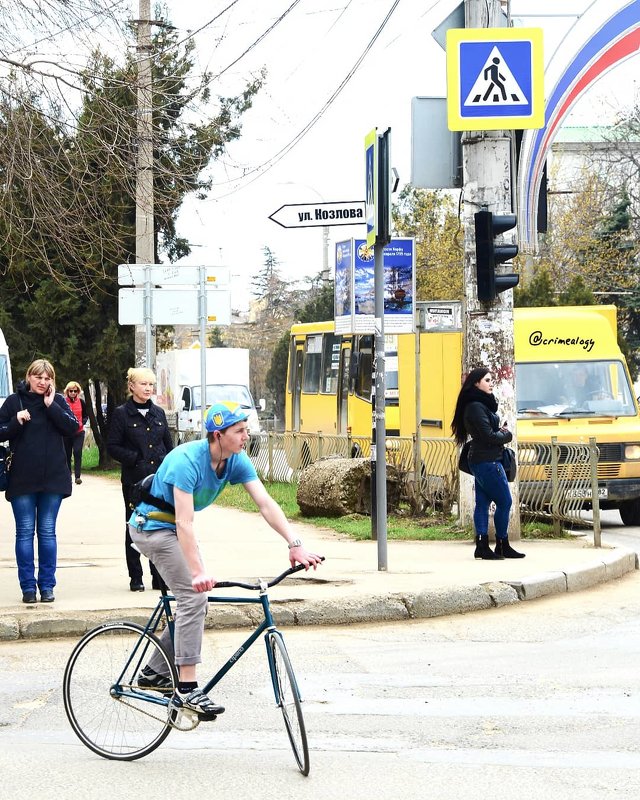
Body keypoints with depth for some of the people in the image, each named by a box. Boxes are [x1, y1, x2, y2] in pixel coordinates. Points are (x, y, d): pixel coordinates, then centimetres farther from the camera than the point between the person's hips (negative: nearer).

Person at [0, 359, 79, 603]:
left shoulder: (57, 401, 5)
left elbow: (72, 427, -7)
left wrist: (51, 406, -12)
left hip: (52, 478, 1)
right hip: (22, 479, -1)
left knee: (47, 532, 5)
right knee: (25, 532, 2)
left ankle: (47, 586, 10)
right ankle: (28, 586, 7)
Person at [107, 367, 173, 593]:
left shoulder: (158, 413, 11)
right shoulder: (122, 414, -2)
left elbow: (169, 445, 16)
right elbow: (112, 447, -4)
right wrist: (135, 459, -15)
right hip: (134, 480, -3)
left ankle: (160, 578, 9)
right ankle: (136, 578, 12)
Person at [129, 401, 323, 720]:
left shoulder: (237, 461, -9)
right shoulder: (188, 460, -31)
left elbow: (266, 504, -14)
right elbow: (184, 522, -37)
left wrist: (295, 545, -25)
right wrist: (198, 572, -44)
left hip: (173, 528, 9)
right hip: (154, 525, -8)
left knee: (194, 600, 8)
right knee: (194, 596, -19)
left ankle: (153, 672, 21)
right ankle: (187, 690, -22)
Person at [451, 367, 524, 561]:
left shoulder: (481, 405, 15)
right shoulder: (476, 407, -16)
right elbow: (489, 436, -20)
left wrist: (500, 431, -1)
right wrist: (507, 435, -3)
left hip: (481, 462, 10)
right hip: (488, 461, -10)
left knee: (482, 502, 7)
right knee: (504, 502, -3)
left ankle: (482, 547, 6)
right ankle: (502, 546, 5)